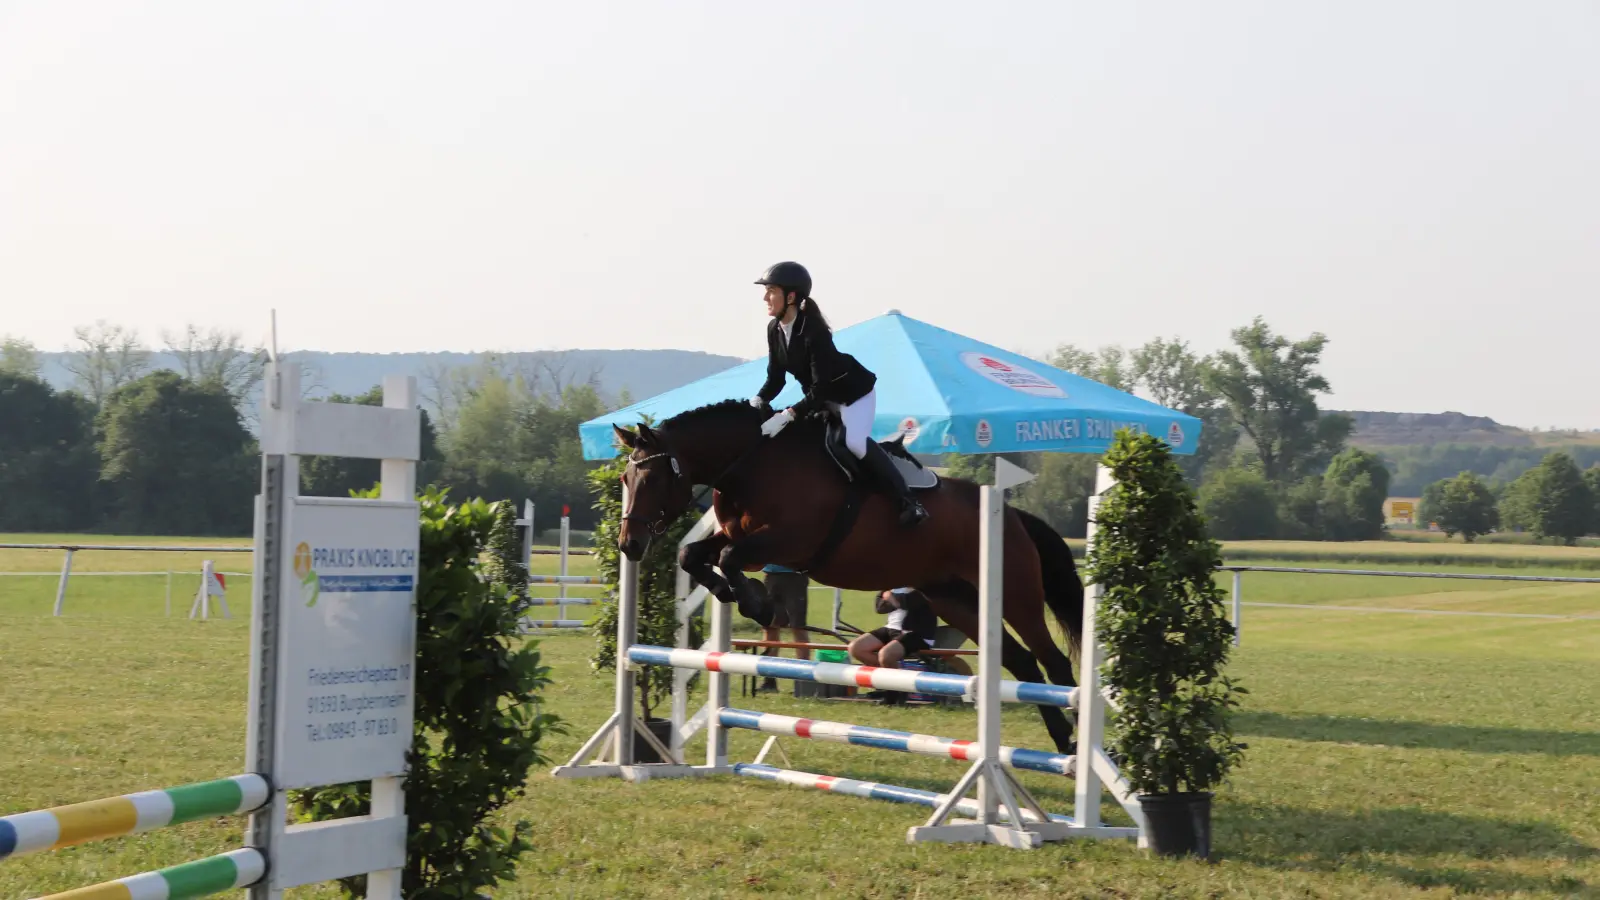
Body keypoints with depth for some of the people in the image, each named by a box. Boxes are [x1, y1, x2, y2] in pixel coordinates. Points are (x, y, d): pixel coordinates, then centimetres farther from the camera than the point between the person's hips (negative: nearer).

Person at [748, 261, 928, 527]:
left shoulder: (814, 331, -33)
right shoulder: (774, 330, -10)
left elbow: (820, 388, -36)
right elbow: (775, 378, -3)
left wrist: (786, 416, -43)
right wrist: (756, 403, -22)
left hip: (853, 390, -9)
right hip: (822, 396, 9)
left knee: (855, 442, -26)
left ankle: (907, 501, -19)